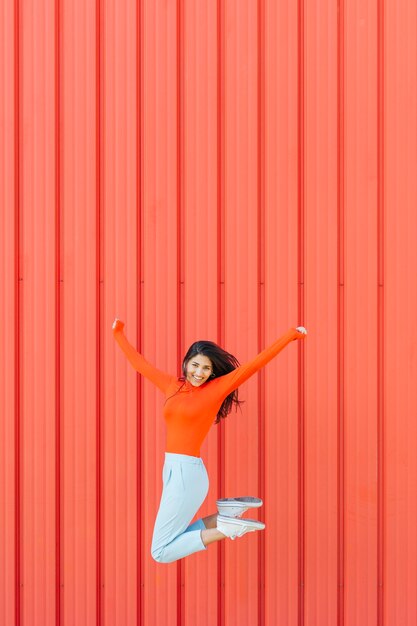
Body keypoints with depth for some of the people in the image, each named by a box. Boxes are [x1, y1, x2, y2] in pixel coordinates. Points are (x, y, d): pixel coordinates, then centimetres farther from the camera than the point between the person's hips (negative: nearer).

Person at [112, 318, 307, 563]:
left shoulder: (216, 389, -4)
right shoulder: (172, 385, 12)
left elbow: (253, 365, -8)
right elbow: (140, 364, 24)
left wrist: (291, 335, -11)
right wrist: (118, 333, 32)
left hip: (187, 472, -8)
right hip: (172, 470, 8)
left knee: (161, 552, -8)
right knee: (172, 541, 9)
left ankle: (227, 528, -2)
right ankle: (226, 515, 13)